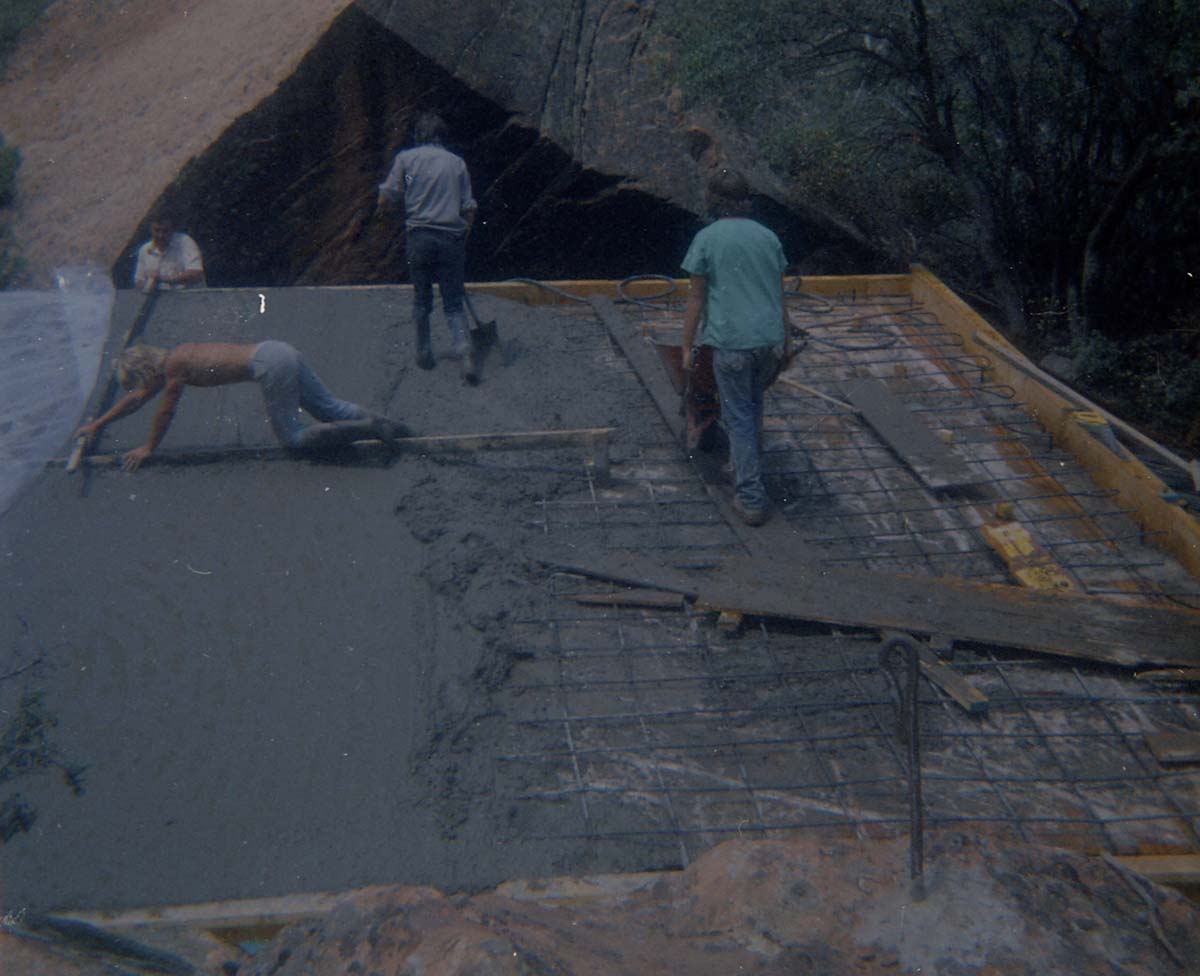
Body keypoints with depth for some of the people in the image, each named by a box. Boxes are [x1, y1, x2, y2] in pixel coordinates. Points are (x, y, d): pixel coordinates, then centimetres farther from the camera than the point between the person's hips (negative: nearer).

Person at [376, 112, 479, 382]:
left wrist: (382, 208, 22)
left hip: (419, 236, -1)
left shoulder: (406, 158, 4)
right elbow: (469, 208, 5)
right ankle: (464, 349, -17)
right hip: (452, 238, 1)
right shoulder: (457, 162, 8)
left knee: (421, 299, 14)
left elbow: (386, 198, -1)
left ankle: (424, 354, 23)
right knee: (453, 302, 4)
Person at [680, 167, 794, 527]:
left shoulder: (707, 239, -3)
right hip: (770, 339, 4)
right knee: (753, 405, 23)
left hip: (731, 342, -4)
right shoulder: (768, 237, 9)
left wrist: (687, 347, 4)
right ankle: (745, 466, 35)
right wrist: (787, 339, 22)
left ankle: (751, 499, 2)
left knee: (739, 417, 2)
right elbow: (780, 296, 13)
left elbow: (696, 299, -3)